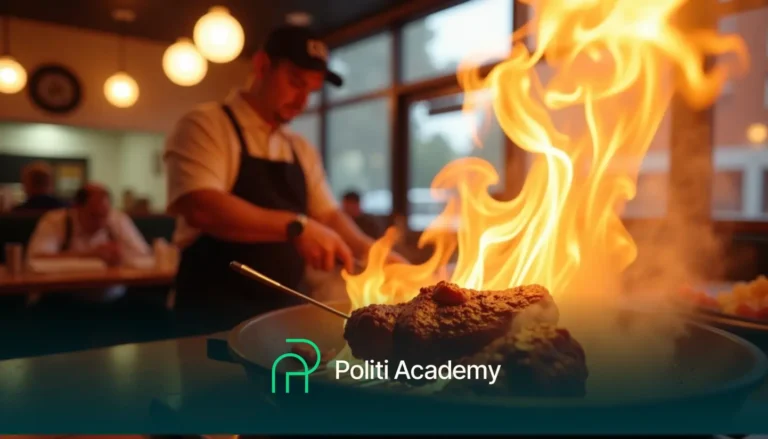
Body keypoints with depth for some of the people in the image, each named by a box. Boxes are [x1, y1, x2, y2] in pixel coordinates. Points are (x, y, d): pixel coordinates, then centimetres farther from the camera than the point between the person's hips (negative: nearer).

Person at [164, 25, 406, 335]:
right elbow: (200, 208, -24)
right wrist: (295, 226, -32)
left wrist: (371, 252, -5)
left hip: (285, 310, 6)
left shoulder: (302, 150, 11)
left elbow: (329, 215, 13)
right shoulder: (205, 126, -9)